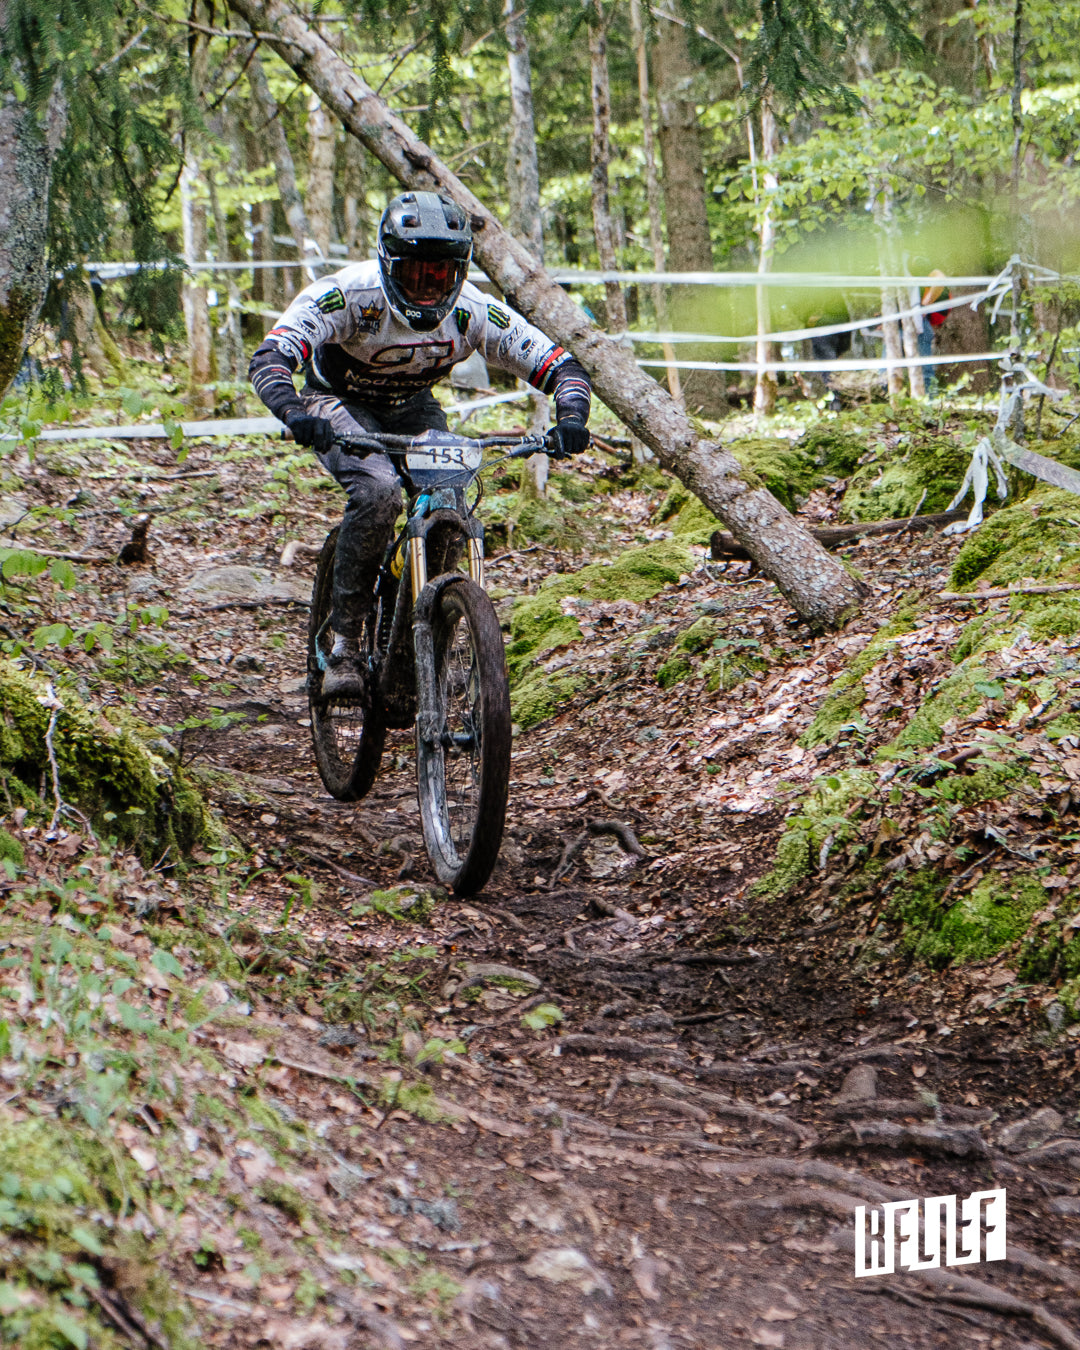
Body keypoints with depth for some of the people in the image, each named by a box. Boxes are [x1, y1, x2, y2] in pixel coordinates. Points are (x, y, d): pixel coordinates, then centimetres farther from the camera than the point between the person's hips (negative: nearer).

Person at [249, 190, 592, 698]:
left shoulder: (471, 311, -24)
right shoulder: (350, 294, -32)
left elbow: (560, 366, -20)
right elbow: (269, 358, -40)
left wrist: (570, 419, -41)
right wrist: (294, 413, -60)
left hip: (412, 409, 3)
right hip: (340, 405, -3)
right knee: (378, 491, -32)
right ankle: (344, 647, -22)